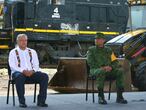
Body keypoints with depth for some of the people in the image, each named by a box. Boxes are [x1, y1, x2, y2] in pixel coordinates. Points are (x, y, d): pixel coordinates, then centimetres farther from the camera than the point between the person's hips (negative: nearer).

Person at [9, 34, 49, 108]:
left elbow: (36, 65, 11)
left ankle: (41, 101, -21)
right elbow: (12, 66, -4)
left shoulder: (32, 52, 19)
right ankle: (22, 101, -31)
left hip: (31, 73, 4)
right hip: (18, 73, -3)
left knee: (44, 76, -23)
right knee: (20, 77, -40)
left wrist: (32, 71, -13)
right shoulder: (13, 52, 8)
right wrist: (23, 71, -21)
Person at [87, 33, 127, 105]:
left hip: (108, 70, 3)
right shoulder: (91, 50, 8)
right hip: (95, 70, -3)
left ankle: (119, 97, -26)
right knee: (101, 72, -39)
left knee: (119, 71, -26)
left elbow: (115, 63, 9)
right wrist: (101, 67, -20)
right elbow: (90, 62, -6)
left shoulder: (108, 50, 16)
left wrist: (111, 67, -15)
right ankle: (101, 97, -36)